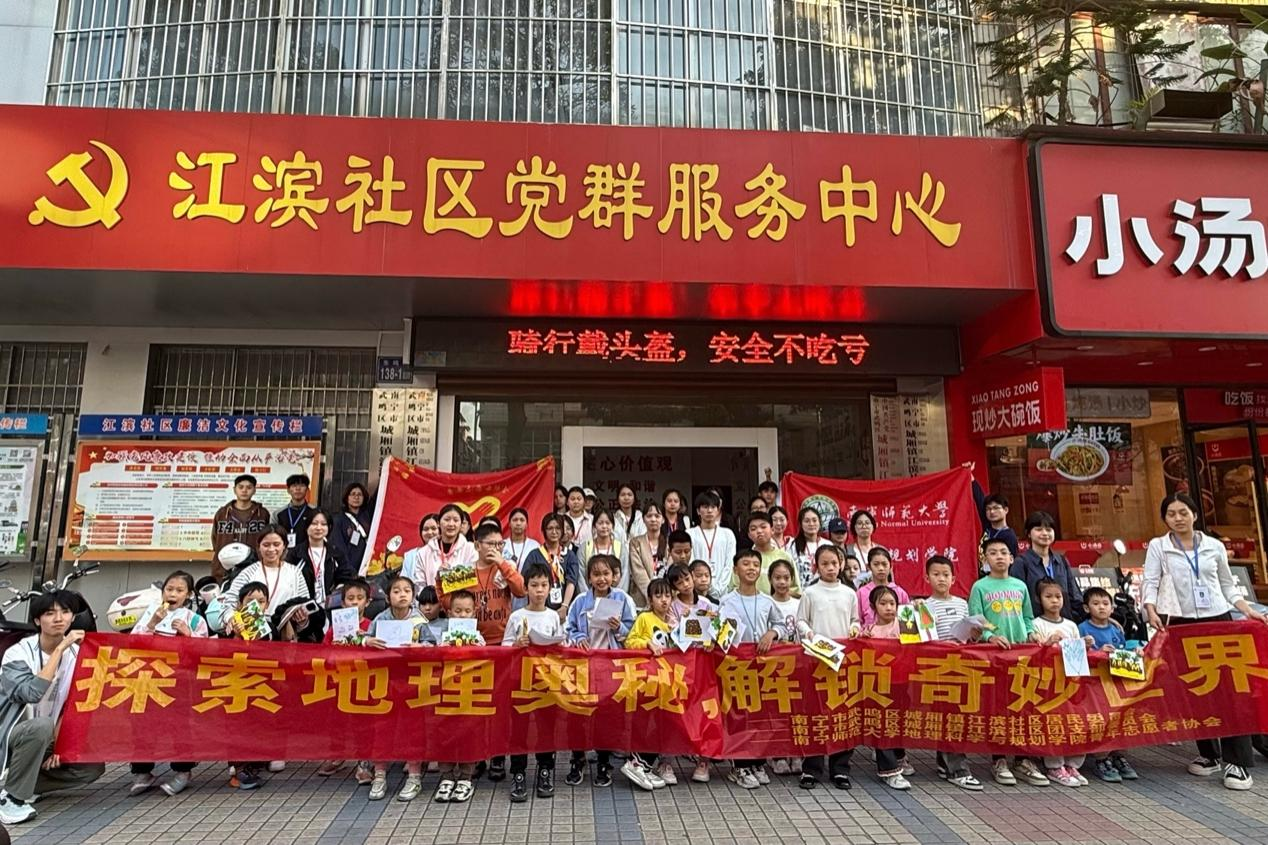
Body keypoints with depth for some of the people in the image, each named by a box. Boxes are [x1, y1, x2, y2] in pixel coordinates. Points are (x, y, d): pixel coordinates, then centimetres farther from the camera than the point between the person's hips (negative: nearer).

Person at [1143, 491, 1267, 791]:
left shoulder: (1215, 546, 8)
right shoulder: (1158, 546, 1)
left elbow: (1228, 585, 15)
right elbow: (1150, 583, -5)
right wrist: (1152, 612, -19)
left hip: (1219, 620, 1)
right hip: (1182, 624, -1)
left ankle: (1236, 761, 1)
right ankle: (1208, 754, 17)